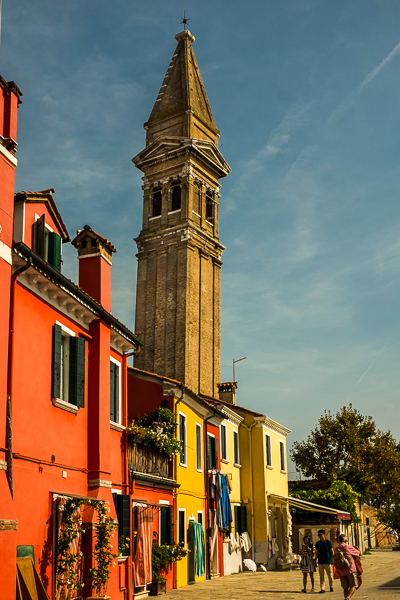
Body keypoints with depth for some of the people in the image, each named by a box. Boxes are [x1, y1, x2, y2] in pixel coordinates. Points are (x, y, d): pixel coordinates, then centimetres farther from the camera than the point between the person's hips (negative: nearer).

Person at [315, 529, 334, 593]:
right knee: (321, 576, 0)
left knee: (330, 575, 7)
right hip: (320, 562, 3)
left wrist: (333, 560, -4)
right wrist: (315, 561, 6)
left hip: (328, 561, -3)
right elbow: (317, 552, 11)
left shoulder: (328, 542, -3)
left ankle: (331, 587, 25)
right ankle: (322, 589, 0)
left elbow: (332, 551, -1)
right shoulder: (318, 543, 7)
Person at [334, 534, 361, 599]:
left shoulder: (336, 549, 9)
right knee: (353, 586, 0)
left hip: (341, 571, 5)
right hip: (350, 569, -5)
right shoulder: (348, 547, -5)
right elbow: (358, 553, 8)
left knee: (345, 588, 14)